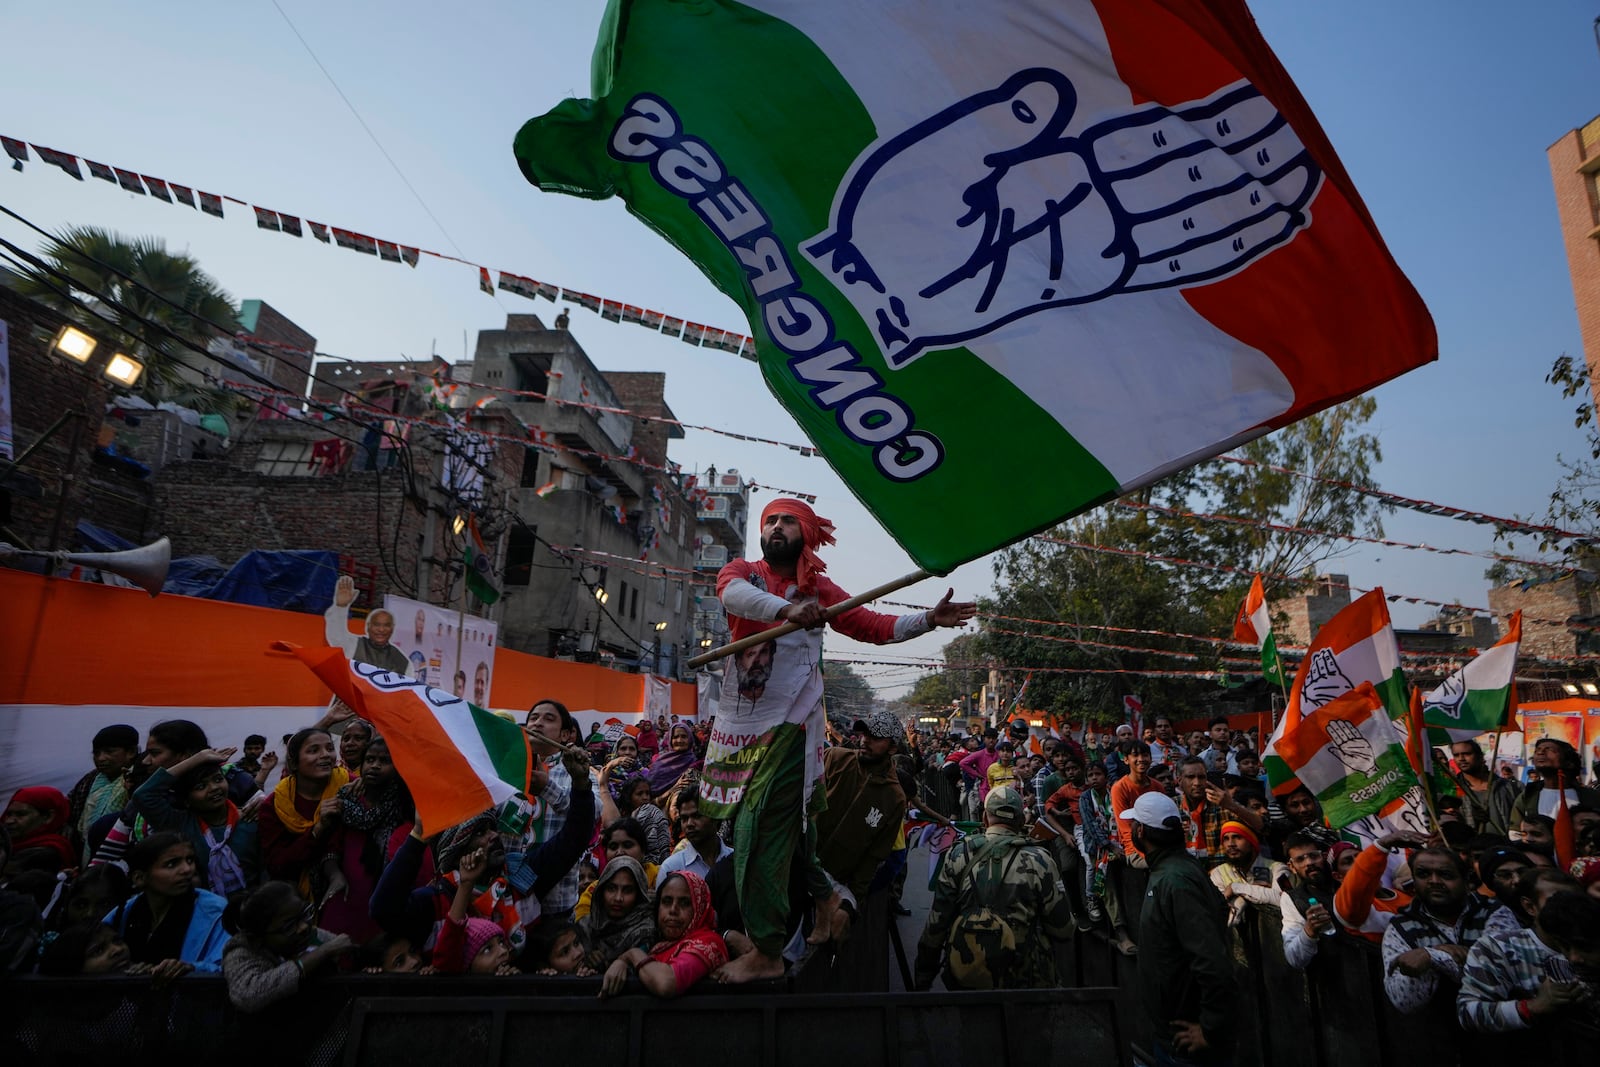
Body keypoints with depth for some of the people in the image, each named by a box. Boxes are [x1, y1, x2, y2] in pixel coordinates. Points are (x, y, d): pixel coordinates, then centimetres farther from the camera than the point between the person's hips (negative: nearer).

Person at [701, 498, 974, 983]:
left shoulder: (818, 589, 5)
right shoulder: (743, 571, 4)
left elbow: (877, 626, 4)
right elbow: (731, 592, -21)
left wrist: (929, 619, -9)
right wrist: (787, 609, -37)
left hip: (787, 724, -3)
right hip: (737, 723, 3)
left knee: (761, 832, -5)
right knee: (768, 826, 11)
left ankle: (767, 952, 9)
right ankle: (820, 891, 36)